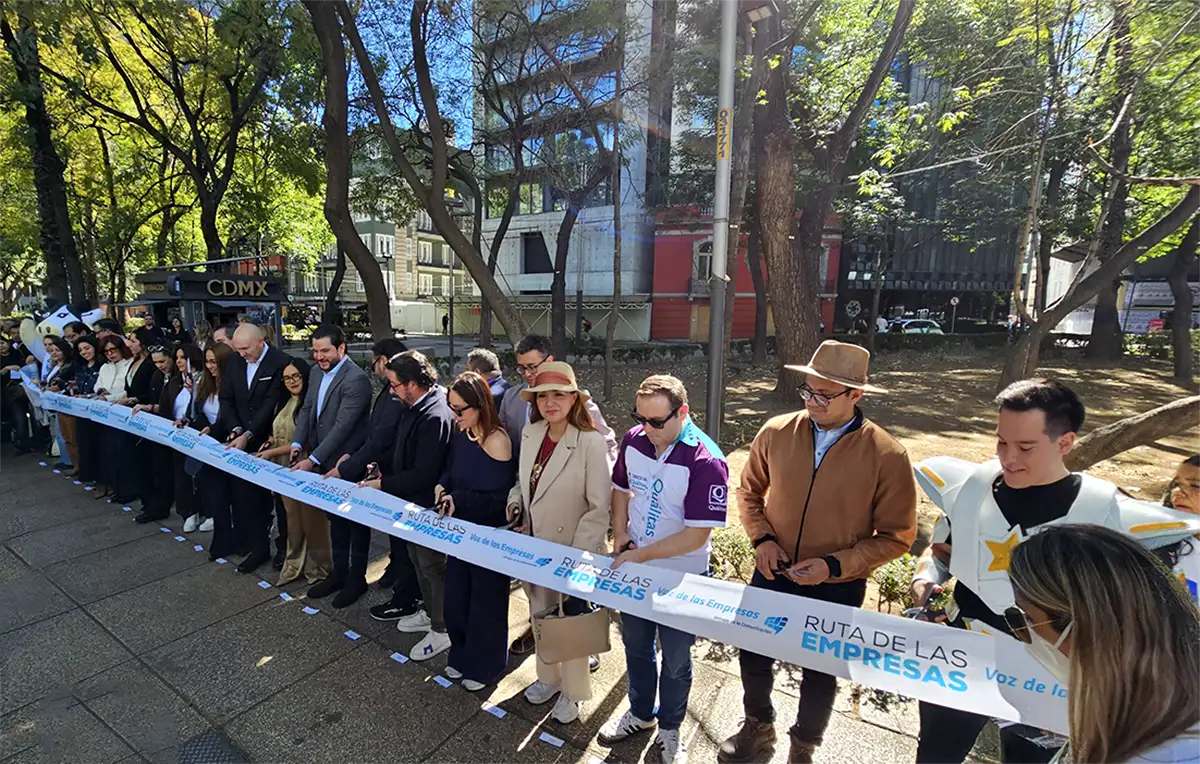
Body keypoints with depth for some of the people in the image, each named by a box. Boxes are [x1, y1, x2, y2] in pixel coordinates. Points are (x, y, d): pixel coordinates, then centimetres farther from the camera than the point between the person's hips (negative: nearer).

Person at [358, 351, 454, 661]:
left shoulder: (435, 417, -30)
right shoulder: (415, 407, 0)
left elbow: (423, 474, -29)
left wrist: (383, 484, -19)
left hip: (427, 506, -9)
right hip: (412, 502, 9)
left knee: (432, 565, 7)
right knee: (419, 560, 24)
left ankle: (442, 630, 26)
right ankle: (430, 613, 44)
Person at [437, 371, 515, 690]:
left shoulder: (496, 440, -24)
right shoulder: (460, 434, -1)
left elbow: (500, 497, -20)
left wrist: (459, 500, -22)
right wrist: (442, 486, -8)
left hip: (489, 534, -7)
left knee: (485, 599, 11)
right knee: (456, 594, 18)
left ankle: (485, 665, 33)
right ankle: (463, 655, 41)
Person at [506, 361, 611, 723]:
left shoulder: (591, 442, -23)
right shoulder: (530, 434, -3)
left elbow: (600, 507, -20)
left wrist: (576, 555, -19)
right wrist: (516, 500, -5)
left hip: (573, 552, -6)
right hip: (535, 546, 6)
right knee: (541, 613, 23)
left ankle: (573, 692, 39)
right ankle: (549, 677, 49)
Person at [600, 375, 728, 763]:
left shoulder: (705, 462, -27)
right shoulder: (633, 441, -10)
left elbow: (697, 535, -25)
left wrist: (641, 554, -22)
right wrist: (619, 532, -5)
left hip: (680, 576, -5)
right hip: (634, 567, 5)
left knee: (675, 659, 17)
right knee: (636, 646, 24)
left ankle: (669, 728, 44)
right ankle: (640, 713, 50)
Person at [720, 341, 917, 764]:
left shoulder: (887, 455, -18)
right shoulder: (775, 433, -11)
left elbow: (896, 536, -10)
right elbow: (750, 491, 5)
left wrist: (836, 566, -21)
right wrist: (761, 538, -10)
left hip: (837, 586, -2)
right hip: (773, 571, 3)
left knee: (820, 672, 20)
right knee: (753, 653, 20)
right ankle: (758, 728, 53)